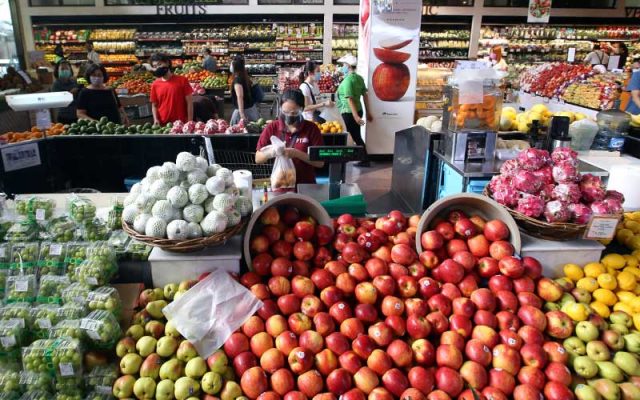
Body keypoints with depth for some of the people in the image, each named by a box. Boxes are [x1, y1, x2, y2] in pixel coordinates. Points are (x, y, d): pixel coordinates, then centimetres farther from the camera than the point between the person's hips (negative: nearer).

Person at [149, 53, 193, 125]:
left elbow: (189, 102, -3)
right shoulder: (155, 84, 4)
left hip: (181, 124, -2)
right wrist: (156, 119, -7)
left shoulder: (182, 80, -3)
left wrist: (190, 122, -9)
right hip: (163, 125, 2)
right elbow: (154, 105, 11)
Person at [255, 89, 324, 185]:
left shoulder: (311, 128, -3)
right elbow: (258, 159, 4)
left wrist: (297, 154, -18)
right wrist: (270, 152, -16)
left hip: (306, 185, -2)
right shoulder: (271, 128, 1)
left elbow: (320, 162, -5)